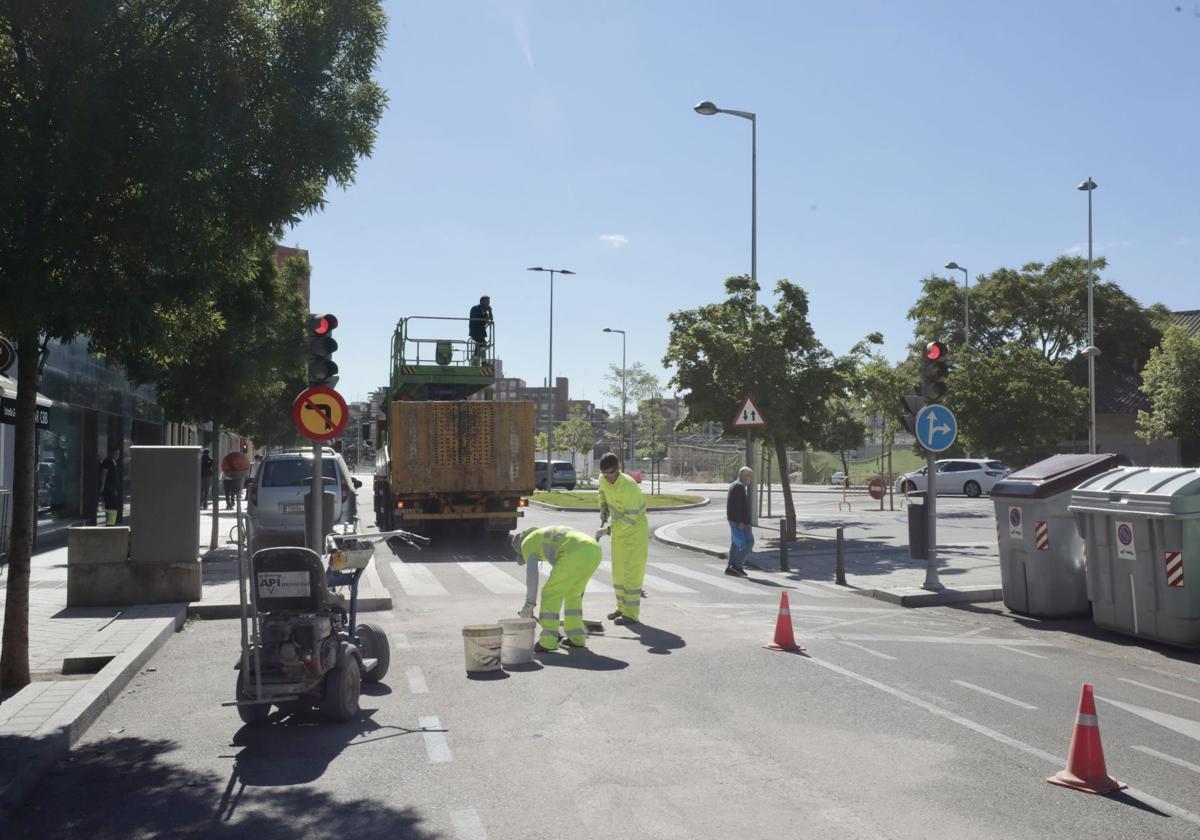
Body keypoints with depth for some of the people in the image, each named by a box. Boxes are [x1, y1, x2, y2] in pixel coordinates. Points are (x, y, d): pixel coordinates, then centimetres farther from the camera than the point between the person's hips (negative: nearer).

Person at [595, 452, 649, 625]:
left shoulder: (629, 486, -29)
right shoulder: (603, 479, -6)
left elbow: (630, 518, -28)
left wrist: (607, 530, -26)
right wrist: (603, 507, 3)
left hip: (635, 531, -8)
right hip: (618, 530, 8)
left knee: (632, 572, -7)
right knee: (618, 571, 13)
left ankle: (631, 614, -1)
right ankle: (622, 608, 25)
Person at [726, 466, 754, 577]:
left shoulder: (734, 485, 17)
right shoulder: (739, 486, -15)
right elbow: (738, 505, -22)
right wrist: (740, 522, -24)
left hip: (734, 520, 10)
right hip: (740, 520, -10)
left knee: (736, 544, 12)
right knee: (749, 542, -7)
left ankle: (731, 567, 12)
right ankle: (737, 565, -8)